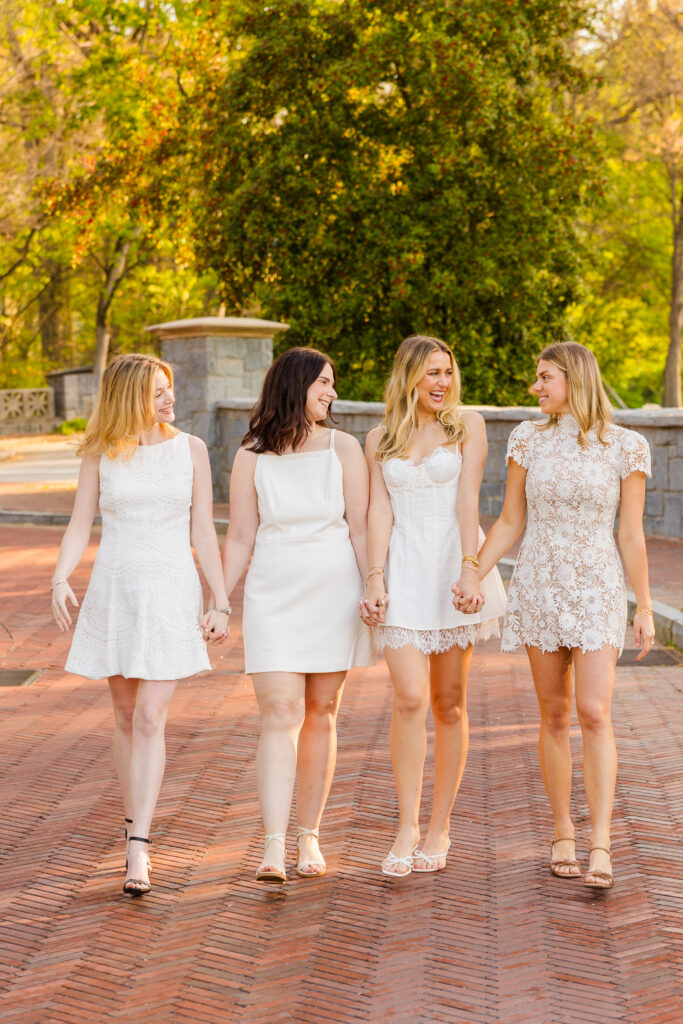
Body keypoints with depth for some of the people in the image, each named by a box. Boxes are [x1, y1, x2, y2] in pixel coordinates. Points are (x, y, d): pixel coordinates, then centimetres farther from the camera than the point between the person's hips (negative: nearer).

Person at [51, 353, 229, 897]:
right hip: (114, 588, 2)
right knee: (126, 714, 10)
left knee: (151, 718, -10)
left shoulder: (190, 449, 2)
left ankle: (138, 847, -13)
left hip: (172, 592, -2)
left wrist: (221, 601, -1)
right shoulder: (100, 455, 3)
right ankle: (135, 823, 26)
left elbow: (204, 533, 3)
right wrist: (60, 580, -15)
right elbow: (80, 527, 3)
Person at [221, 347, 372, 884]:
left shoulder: (344, 448, 1)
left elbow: (360, 529, 1)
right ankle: (274, 848, -15)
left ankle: (310, 837, 18)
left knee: (321, 715, 6)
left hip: (334, 595, 1)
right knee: (281, 713, -11)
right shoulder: (252, 457, 0)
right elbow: (240, 538, 3)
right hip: (273, 597, -1)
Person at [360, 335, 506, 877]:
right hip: (404, 568, 1)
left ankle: (440, 827, 14)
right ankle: (408, 826, -6)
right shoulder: (381, 438, 11)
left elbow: (468, 498, -5)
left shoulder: (467, 425, 5)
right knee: (410, 697, -13)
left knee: (449, 703, 4)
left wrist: (469, 567, -16)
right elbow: (380, 509, 3)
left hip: (454, 563, -1)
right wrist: (375, 578, -8)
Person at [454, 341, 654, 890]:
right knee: (554, 716, 6)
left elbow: (631, 534, 0)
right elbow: (510, 523, 5)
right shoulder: (529, 439, 3)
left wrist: (645, 608, 0)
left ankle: (601, 846, -12)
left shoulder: (626, 446, -3)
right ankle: (564, 833, 19)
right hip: (539, 587, 2)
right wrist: (472, 577, -6)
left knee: (594, 713, -13)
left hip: (598, 591, -2)